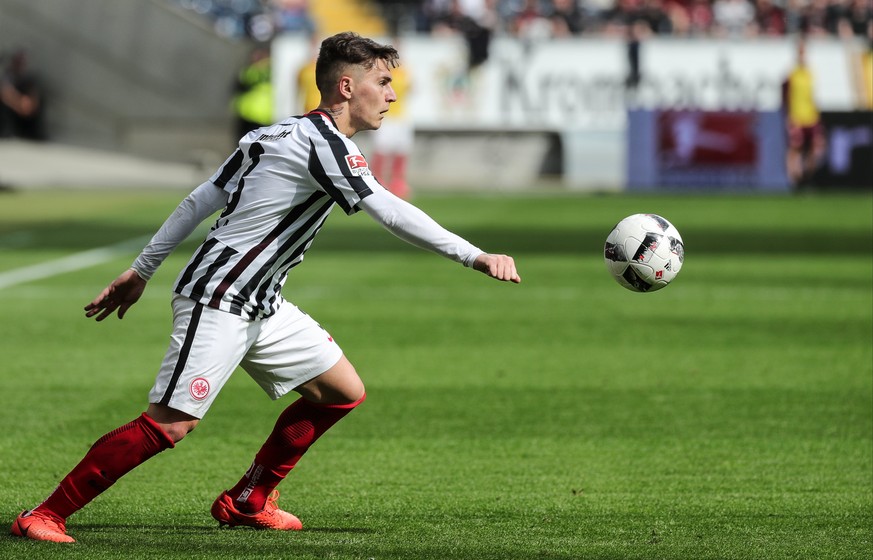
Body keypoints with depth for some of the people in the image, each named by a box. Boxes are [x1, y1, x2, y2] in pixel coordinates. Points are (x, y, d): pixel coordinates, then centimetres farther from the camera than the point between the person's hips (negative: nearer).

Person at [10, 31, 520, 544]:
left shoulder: (281, 134, 13)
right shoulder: (323, 141, -16)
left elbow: (200, 201, 14)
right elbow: (391, 213, -24)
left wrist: (141, 272, 17)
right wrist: (475, 256, -23)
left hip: (261, 305, 11)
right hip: (218, 303, -11)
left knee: (343, 392, 11)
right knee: (170, 425, -16)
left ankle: (247, 502, 20)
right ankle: (46, 516, -10)